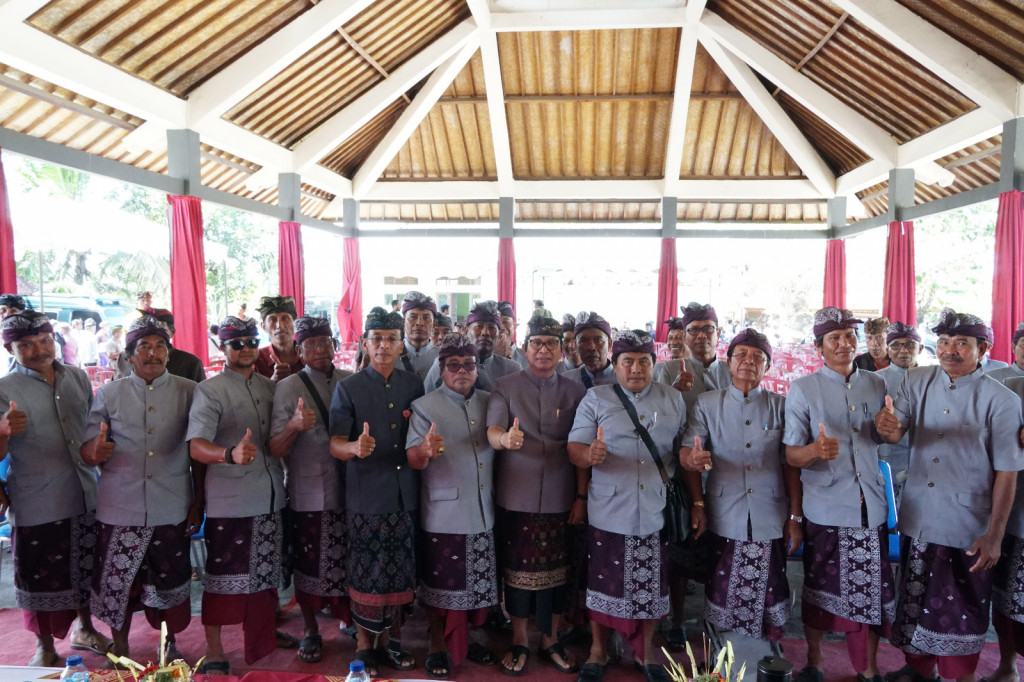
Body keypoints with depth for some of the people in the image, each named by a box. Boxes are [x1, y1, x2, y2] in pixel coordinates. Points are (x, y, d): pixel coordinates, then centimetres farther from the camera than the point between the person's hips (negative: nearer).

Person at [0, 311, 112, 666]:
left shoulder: (78, 377, 5)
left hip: (85, 497, 4)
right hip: (36, 503, -4)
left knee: (86, 569, 17)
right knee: (41, 576, 8)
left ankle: (83, 628, 40)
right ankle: (44, 646, 30)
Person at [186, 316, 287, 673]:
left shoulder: (269, 387, 11)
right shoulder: (210, 390, -7)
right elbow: (196, 446, -20)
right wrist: (230, 454, -37)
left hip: (270, 497, 6)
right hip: (229, 501, -5)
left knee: (265, 573, 16)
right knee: (223, 578, 2)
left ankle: (262, 637, 35)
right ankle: (214, 655, 18)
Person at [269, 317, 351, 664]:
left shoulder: (351, 382, 3)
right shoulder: (288, 387, -5)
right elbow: (275, 449, -10)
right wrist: (295, 426, -29)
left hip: (348, 489, 3)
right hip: (308, 494, -2)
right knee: (309, 566, 9)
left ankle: (350, 617, 34)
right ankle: (310, 631, 29)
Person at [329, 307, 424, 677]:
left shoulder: (414, 386, 8)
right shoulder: (348, 388, -1)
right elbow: (335, 444, -7)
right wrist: (355, 447, -27)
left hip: (406, 496, 3)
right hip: (366, 497, -3)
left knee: (401, 573, 10)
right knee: (366, 575, 4)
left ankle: (392, 638, 29)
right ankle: (364, 643, 24)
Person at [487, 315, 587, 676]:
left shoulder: (575, 391, 6)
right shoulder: (506, 387, 2)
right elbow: (492, 432, -11)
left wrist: (581, 496, 1)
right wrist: (505, 438, -34)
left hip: (559, 498, 1)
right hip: (516, 497, -1)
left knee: (555, 570, 9)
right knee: (517, 568, 6)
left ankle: (550, 641, 28)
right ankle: (519, 642, 24)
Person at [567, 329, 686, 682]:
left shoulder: (673, 400, 7)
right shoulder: (596, 399, 0)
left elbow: (686, 453, 10)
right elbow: (574, 448, -6)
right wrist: (589, 455, -28)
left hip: (657, 514, 2)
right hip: (609, 514, -2)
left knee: (651, 586, 13)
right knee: (604, 584, 9)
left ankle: (646, 650, 35)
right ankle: (598, 650, 30)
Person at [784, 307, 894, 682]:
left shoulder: (876, 384, 8)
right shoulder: (803, 388, -3)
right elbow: (791, 455, -7)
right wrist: (815, 449, -29)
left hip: (870, 506, 3)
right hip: (824, 508, -3)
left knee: (872, 589, 8)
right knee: (818, 589, 9)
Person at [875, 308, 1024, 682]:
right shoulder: (917, 381, 1)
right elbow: (896, 431, -10)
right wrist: (888, 427, -35)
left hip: (969, 528, -3)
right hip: (918, 520, 3)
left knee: (961, 611, 8)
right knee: (915, 602, 15)